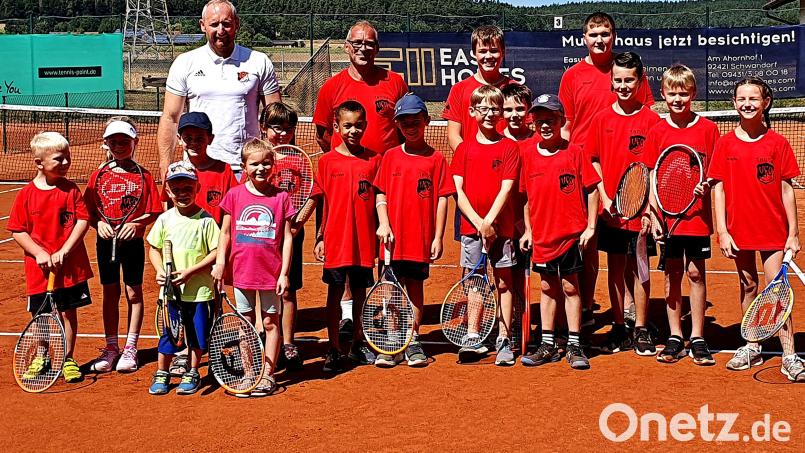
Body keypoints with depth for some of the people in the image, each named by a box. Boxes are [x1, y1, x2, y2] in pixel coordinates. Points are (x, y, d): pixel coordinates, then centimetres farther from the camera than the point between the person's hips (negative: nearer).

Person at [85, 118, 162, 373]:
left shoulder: (143, 175, -3)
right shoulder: (98, 176, 3)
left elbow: (154, 212, -4)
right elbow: (89, 211, 4)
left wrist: (137, 223, -19)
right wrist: (99, 223, -15)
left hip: (133, 241, -2)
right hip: (106, 241, 2)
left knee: (133, 293, 6)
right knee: (110, 293, 10)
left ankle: (131, 348, 15)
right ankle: (111, 347, 19)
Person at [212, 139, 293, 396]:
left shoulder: (281, 197, -3)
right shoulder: (235, 195, 0)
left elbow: (287, 237, -2)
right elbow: (225, 232, 7)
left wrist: (284, 273, -6)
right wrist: (220, 264, 1)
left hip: (271, 273, -1)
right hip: (242, 271, 2)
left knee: (271, 322, 6)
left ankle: (268, 375, 14)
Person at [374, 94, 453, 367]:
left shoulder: (436, 159, 0)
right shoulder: (391, 157, 7)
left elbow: (442, 199, -1)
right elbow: (381, 194, 7)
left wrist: (438, 237, -5)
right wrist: (383, 223, -8)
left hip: (422, 239, -1)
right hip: (394, 238, 1)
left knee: (415, 287, 8)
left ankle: (413, 341, 18)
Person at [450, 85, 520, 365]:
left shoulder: (509, 147, 1)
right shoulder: (464, 148, 6)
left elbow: (506, 189, -7)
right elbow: (458, 190, -1)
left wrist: (489, 221, -15)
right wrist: (478, 222, -11)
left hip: (500, 226, -2)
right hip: (471, 225, 2)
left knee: (503, 282, 3)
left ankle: (504, 341, 7)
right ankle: (473, 339, 10)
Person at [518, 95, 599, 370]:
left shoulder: (574, 152, -6)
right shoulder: (527, 153, 2)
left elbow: (592, 189, -2)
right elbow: (525, 195, 9)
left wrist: (590, 226, -6)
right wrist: (527, 230, 7)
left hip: (571, 233, -3)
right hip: (541, 234, 3)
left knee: (570, 287, 3)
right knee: (547, 288, 11)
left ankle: (574, 346, 10)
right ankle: (547, 345, 19)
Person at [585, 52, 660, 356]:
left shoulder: (651, 119, -3)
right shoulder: (601, 119, 4)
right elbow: (594, 162, 8)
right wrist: (604, 198, -4)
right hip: (610, 210, 2)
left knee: (639, 267, 4)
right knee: (615, 267, 9)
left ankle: (641, 329, 15)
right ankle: (619, 328, 19)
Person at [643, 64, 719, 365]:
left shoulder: (707, 128, -1)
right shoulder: (657, 132, 2)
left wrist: (705, 185, -17)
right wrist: (654, 215, -4)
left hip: (697, 214, -1)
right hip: (667, 216, 1)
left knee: (696, 273, 4)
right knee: (672, 275, 7)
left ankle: (697, 338, 13)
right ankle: (675, 337, 16)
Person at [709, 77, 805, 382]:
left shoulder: (777, 143, -1)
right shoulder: (725, 144, 1)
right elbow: (718, 188, 1)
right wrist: (722, 231, -6)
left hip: (773, 230, -1)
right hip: (739, 230, 2)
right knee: (747, 286, 13)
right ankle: (751, 347, 25)